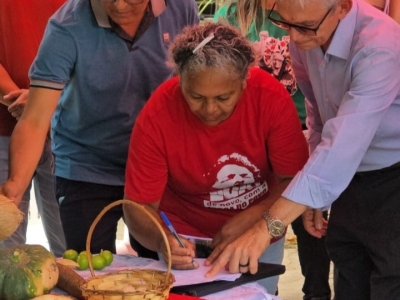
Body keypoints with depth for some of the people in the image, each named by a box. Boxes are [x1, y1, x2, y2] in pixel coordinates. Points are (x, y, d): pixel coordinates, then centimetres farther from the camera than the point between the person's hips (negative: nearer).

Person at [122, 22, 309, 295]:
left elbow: (294, 180, -18)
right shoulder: (157, 117, -27)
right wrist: (163, 241, -41)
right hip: (186, 238, -1)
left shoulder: (271, 98, -25)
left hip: (261, 233, 2)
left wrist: (251, 219, -32)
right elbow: (140, 205, -22)